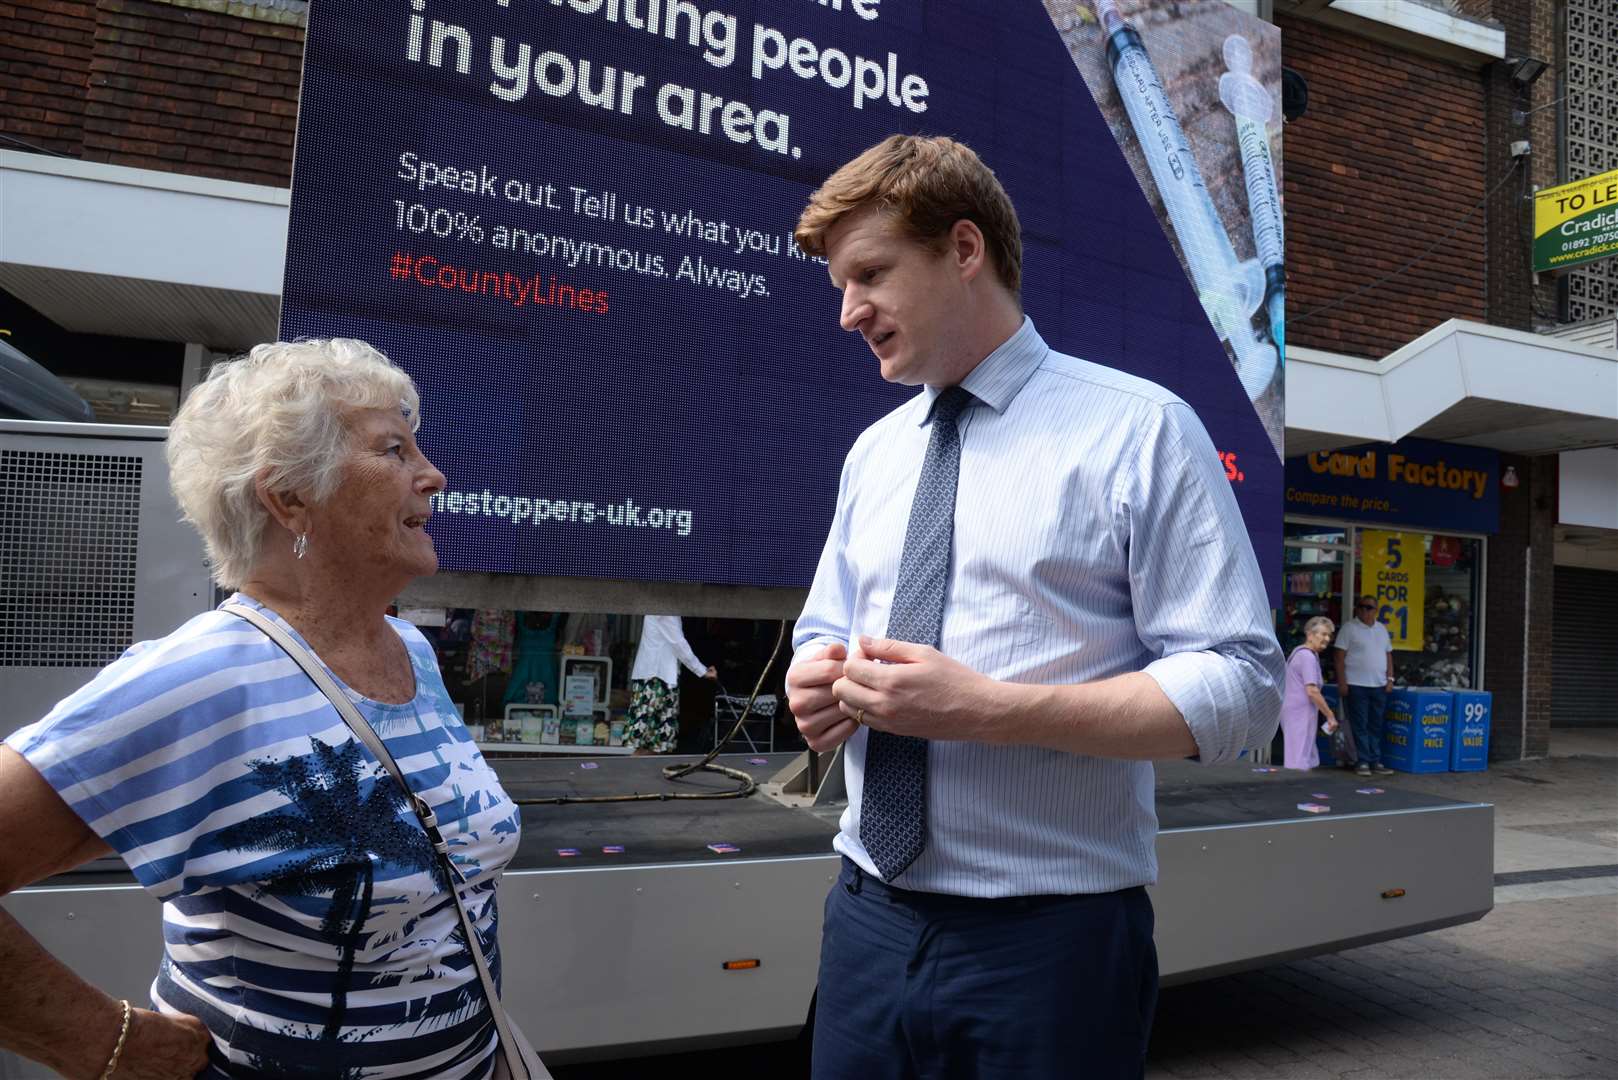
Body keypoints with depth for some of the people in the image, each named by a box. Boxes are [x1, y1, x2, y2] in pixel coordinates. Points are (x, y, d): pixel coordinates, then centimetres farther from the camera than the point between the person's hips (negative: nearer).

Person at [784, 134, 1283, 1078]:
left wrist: (984, 708, -22)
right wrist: (817, 682, -6)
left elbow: (1241, 686, -12)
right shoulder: (873, 453, 9)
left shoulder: (1138, 428, -8)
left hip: (1051, 939, -4)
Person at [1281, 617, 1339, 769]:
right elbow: (1312, 691, -21)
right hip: (1300, 713, -10)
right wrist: (1330, 716, -14)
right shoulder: (1308, 656, -14)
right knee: (1299, 761, -9)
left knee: (1310, 760, 14)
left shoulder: (1300, 652, 17)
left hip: (1292, 710, 10)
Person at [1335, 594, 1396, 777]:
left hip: (1379, 686, 5)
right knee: (1359, 726, -3)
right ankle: (1362, 761, 2)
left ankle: (1375, 761, 15)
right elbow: (1340, 656, -7)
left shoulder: (1382, 629, 14)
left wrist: (1390, 678, 8)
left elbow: (1388, 655, 18)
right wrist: (1342, 682, -12)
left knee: (1376, 726, 9)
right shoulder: (1349, 628, -3)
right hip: (1356, 685, -5)